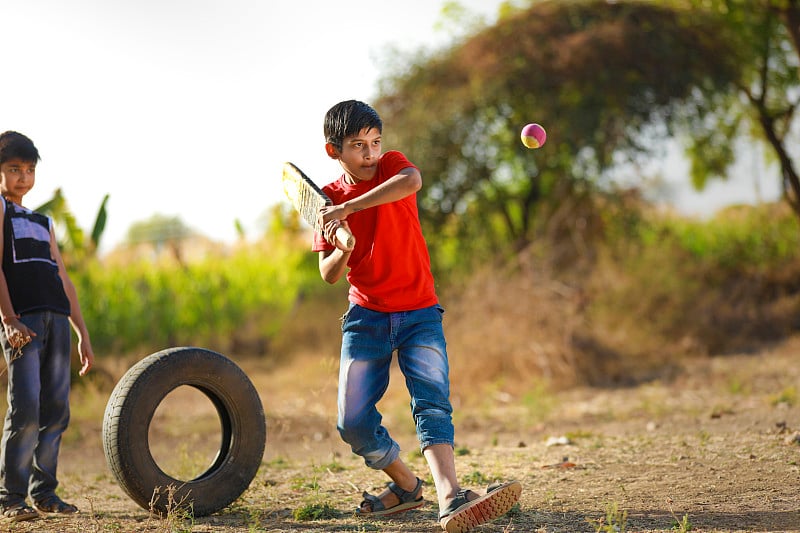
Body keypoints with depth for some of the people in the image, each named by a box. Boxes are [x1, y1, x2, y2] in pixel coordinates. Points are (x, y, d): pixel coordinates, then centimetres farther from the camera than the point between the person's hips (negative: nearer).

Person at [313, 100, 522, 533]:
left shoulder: (391, 165, -1)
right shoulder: (328, 198, 4)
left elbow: (411, 181, -28)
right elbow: (328, 275, 2)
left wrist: (348, 208, -33)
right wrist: (342, 251, -21)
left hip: (419, 314, -2)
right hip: (365, 317, 3)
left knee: (431, 402, -21)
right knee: (353, 423, -3)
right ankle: (406, 486, 20)